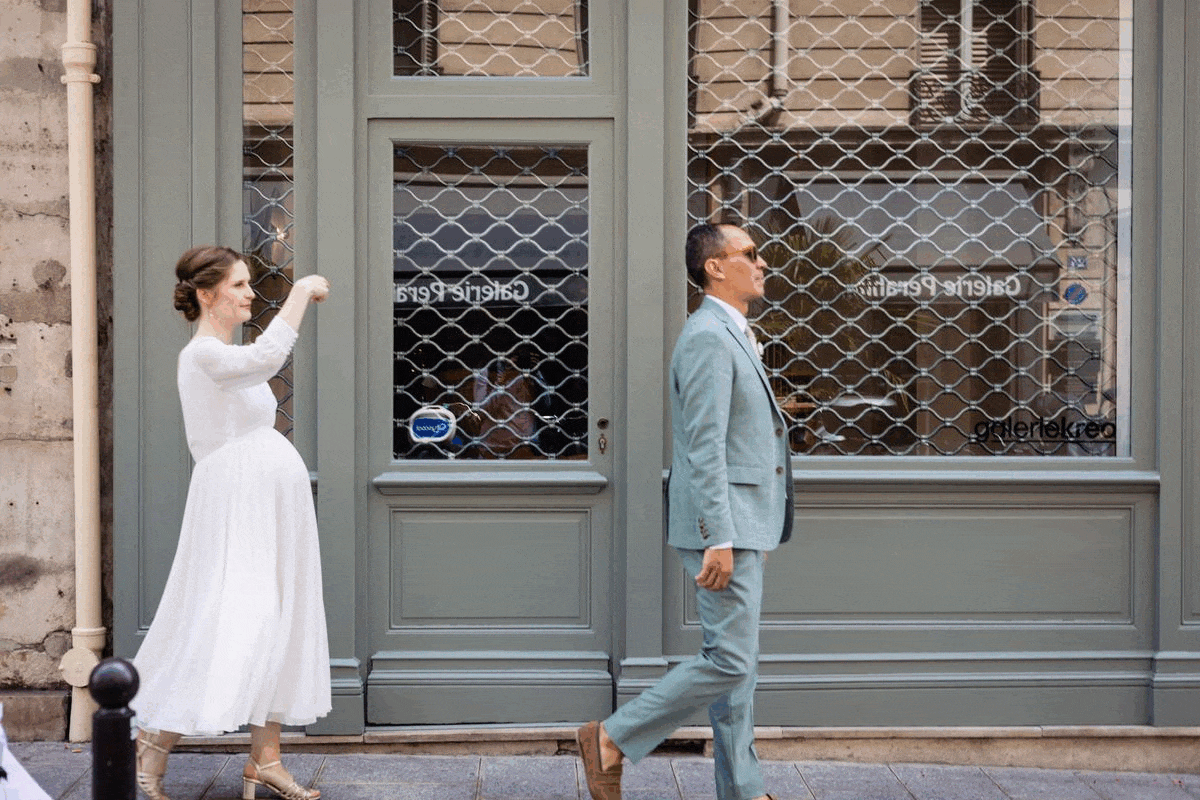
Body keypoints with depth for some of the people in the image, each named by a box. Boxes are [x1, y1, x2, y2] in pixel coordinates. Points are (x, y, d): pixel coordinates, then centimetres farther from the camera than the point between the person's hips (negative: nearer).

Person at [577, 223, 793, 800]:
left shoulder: (732, 337, 19)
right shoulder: (707, 338, -14)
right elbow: (703, 448, -21)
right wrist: (719, 539, -25)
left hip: (740, 527, 10)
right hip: (721, 527, -10)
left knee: (738, 665, 11)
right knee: (729, 660, -10)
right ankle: (610, 740, -1)